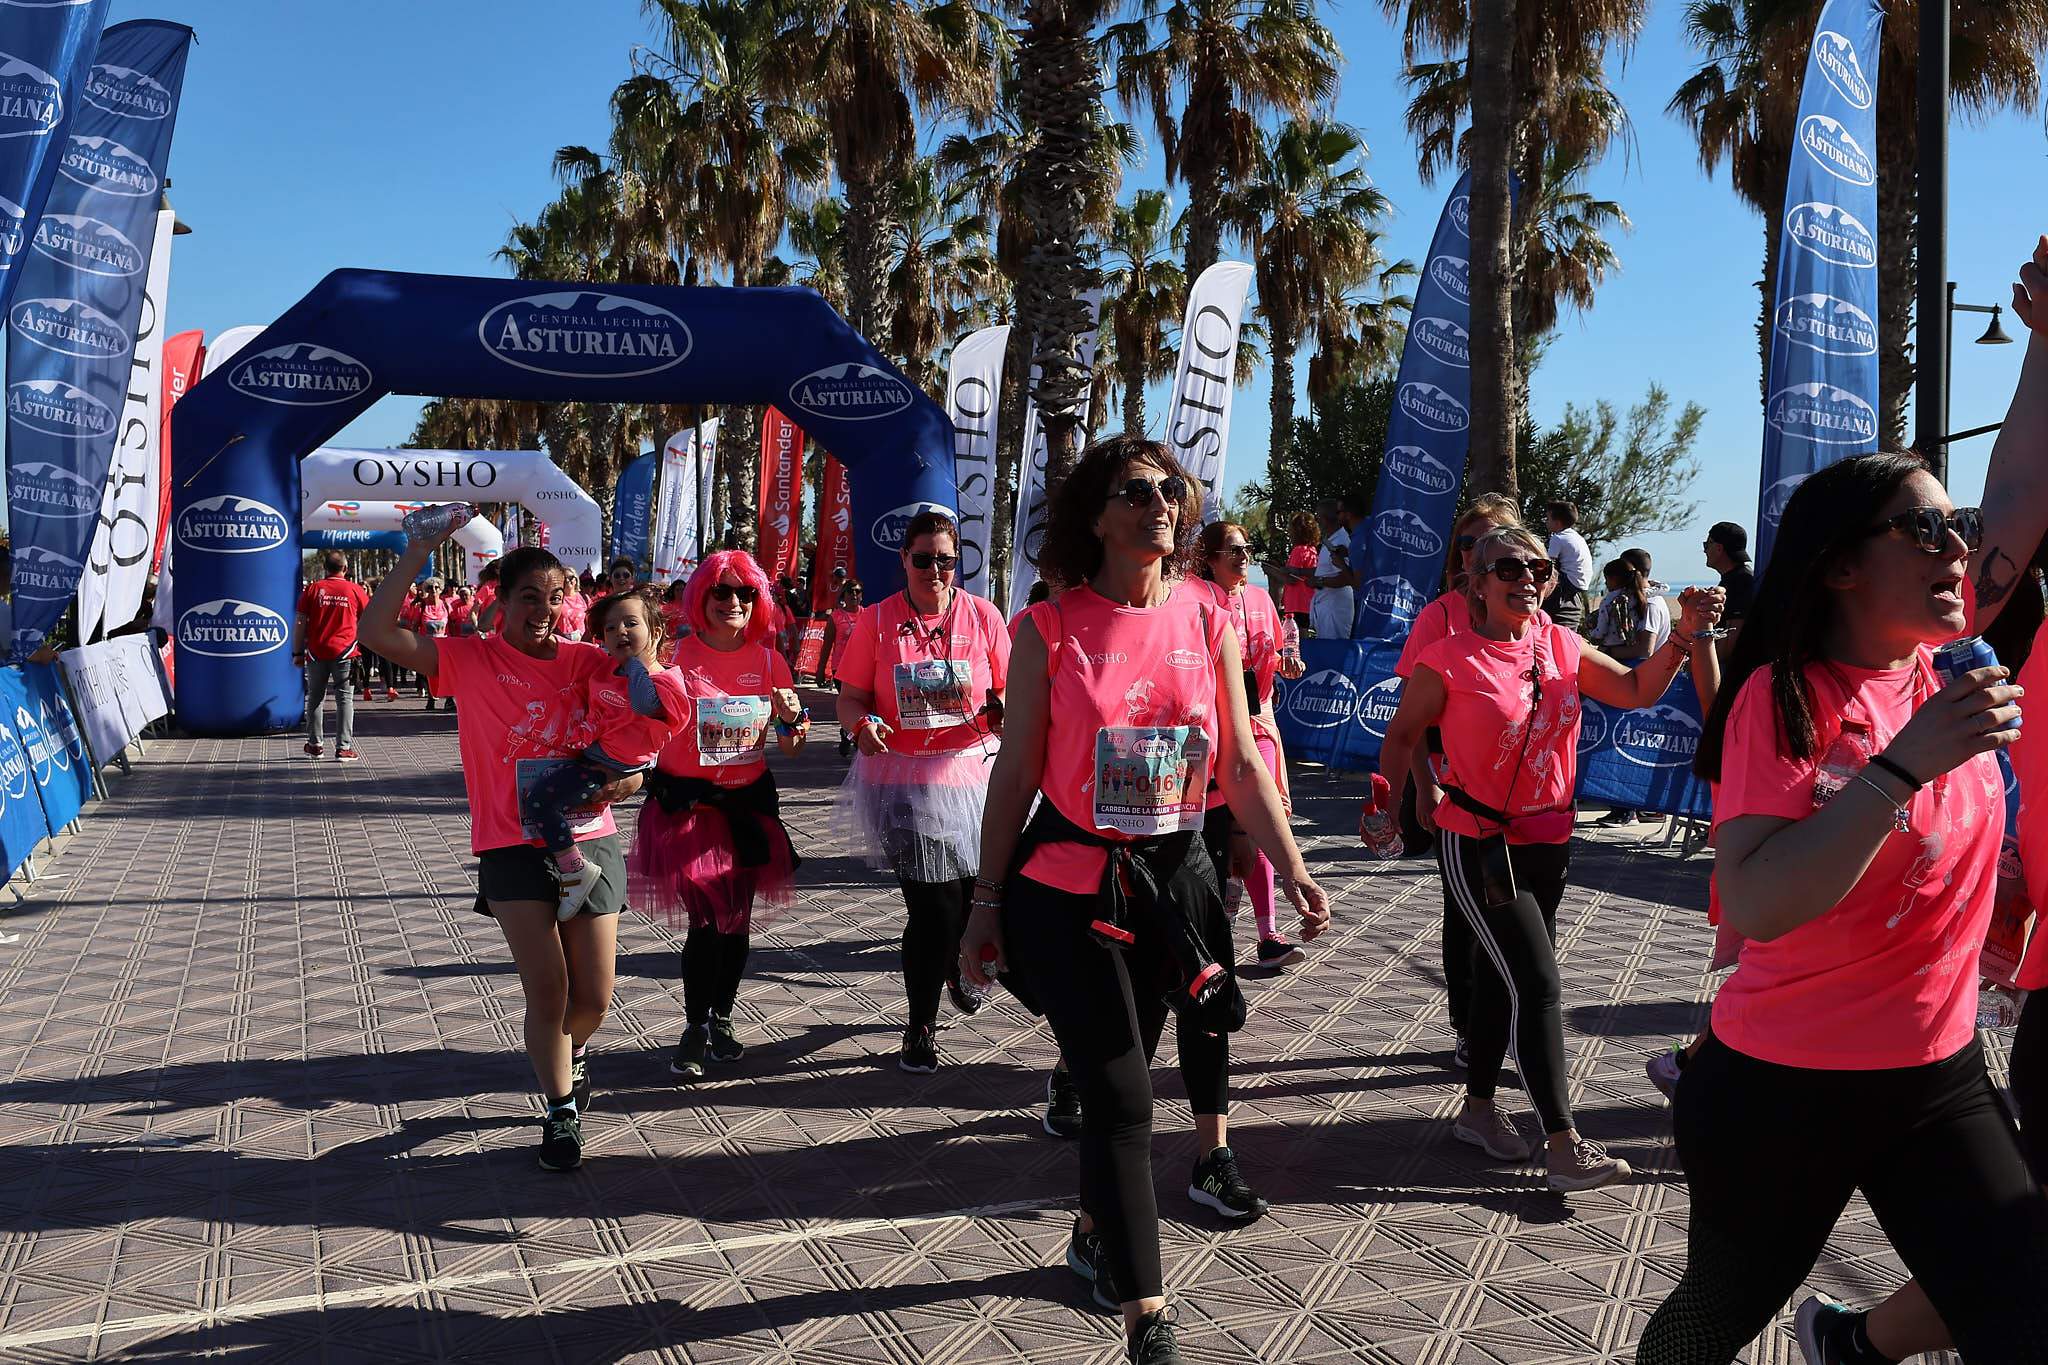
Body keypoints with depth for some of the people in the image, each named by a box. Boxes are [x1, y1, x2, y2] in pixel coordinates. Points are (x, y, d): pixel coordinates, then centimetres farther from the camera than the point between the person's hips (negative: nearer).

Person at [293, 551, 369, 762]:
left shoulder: (313, 589, 2)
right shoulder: (355, 590, 0)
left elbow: (300, 623, 2)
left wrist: (297, 652, 7)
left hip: (316, 652, 1)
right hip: (345, 652, -1)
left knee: (315, 697, 13)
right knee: (345, 698, 1)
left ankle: (315, 745, 19)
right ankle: (344, 747, -5)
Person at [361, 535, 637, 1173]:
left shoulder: (588, 662, 3)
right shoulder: (471, 659, -2)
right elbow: (377, 632, -12)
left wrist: (628, 776, -15)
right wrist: (422, 550, -16)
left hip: (589, 840, 2)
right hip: (513, 848, -2)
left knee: (594, 998, 6)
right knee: (547, 987, -8)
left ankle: (568, 1049, 42)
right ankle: (561, 1113, 15)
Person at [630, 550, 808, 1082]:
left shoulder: (768, 660, 2)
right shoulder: (678, 656, -8)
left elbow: (789, 748, 6)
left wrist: (793, 720, -14)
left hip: (750, 802, 4)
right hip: (687, 804, -3)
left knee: (738, 920, 10)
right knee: (706, 922, -7)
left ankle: (721, 1019, 30)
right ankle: (695, 1030, 11)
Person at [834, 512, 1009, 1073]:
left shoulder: (982, 615, 2)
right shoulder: (877, 621, 0)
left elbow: (1005, 694, 6)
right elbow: (849, 700, 1)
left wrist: (1001, 710, -16)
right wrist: (863, 723, -20)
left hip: (972, 775, 2)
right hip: (905, 782, -2)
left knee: (974, 896, 11)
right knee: (933, 907, -5)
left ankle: (954, 969, 48)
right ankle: (920, 1026, 17)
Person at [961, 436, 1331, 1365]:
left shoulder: (1210, 623, 0)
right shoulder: (1049, 631, -9)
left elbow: (1239, 767, 4)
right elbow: (1016, 774, -5)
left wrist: (1292, 871, -2)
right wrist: (986, 903, -3)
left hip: (1175, 875, 4)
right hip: (1069, 885, -3)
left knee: (1116, 1082, 18)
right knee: (1121, 1095, -3)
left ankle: (1095, 1231, 43)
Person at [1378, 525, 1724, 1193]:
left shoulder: (1562, 647, 3)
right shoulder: (1449, 660, -12)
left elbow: (1637, 690, 6)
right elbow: (1401, 736, -3)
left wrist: (1686, 636, -7)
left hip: (1548, 840, 6)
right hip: (1478, 844, -6)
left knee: (1501, 978, 17)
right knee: (1537, 984, -11)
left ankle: (1478, 1109, 34)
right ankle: (1565, 1148, -6)